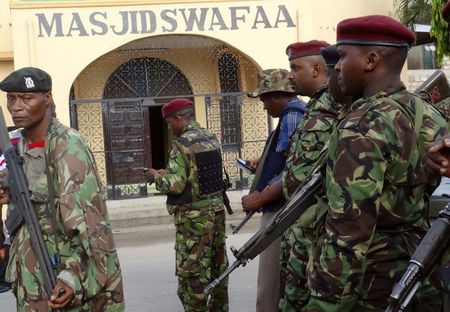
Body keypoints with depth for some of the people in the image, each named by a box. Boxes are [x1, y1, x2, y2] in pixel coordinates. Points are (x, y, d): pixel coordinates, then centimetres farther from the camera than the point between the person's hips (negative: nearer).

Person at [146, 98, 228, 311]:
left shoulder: (181, 144, -16)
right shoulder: (211, 138, 9)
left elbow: (175, 184, -21)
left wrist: (156, 176, -1)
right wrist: (168, 172, 15)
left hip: (193, 216, -8)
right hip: (216, 209, 8)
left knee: (192, 272, 0)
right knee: (217, 265, 16)